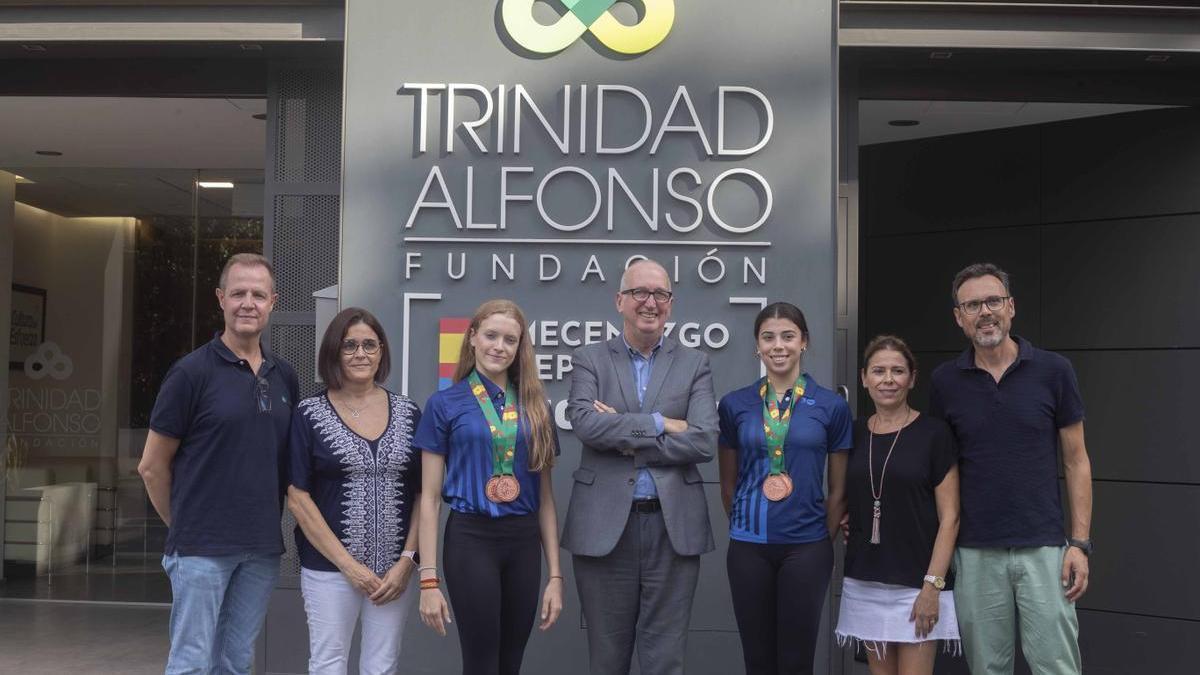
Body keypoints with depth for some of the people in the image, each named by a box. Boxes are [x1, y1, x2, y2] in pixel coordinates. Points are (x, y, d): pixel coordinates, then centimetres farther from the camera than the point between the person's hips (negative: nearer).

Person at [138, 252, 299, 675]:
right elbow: (152, 465, -3)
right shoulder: (192, 372, -7)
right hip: (202, 547, -5)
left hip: (262, 548, 5)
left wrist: (268, 522, 11)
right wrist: (183, 526, 4)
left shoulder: (284, 378, 8)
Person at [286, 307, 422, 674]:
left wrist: (406, 561, -5)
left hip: (394, 569, 2)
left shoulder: (408, 413, 4)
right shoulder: (310, 414, -3)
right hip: (329, 567, -2)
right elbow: (297, 498, -6)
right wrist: (348, 564, -10)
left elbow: (422, 495, 6)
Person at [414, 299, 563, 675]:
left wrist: (555, 574, 6)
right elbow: (430, 498, -2)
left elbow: (545, 496, 11)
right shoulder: (445, 404, -1)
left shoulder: (536, 407, 9)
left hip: (524, 543, 4)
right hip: (471, 539, -4)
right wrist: (429, 578, -8)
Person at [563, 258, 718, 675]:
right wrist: (659, 424, -13)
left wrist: (624, 437, -10)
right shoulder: (590, 359, 5)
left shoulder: (694, 365, 6)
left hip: (673, 525, 0)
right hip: (605, 524, 0)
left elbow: (704, 442, -8)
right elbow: (586, 424, -13)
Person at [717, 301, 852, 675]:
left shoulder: (831, 406, -1)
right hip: (748, 548, 1)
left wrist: (822, 537, 9)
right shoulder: (734, 405, 2)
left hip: (807, 548, -1)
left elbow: (838, 489, 6)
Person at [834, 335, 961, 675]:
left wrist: (933, 584, -13)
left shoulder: (933, 433, -6)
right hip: (864, 584, 4)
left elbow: (949, 517, -8)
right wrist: (843, 524, 1)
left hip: (916, 584, -4)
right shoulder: (854, 434, 7)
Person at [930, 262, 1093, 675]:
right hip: (974, 553, 2)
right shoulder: (945, 382, 2)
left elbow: (1076, 460, 2)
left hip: (1043, 549, -1)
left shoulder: (1053, 371, -2)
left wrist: (1080, 543, -4)